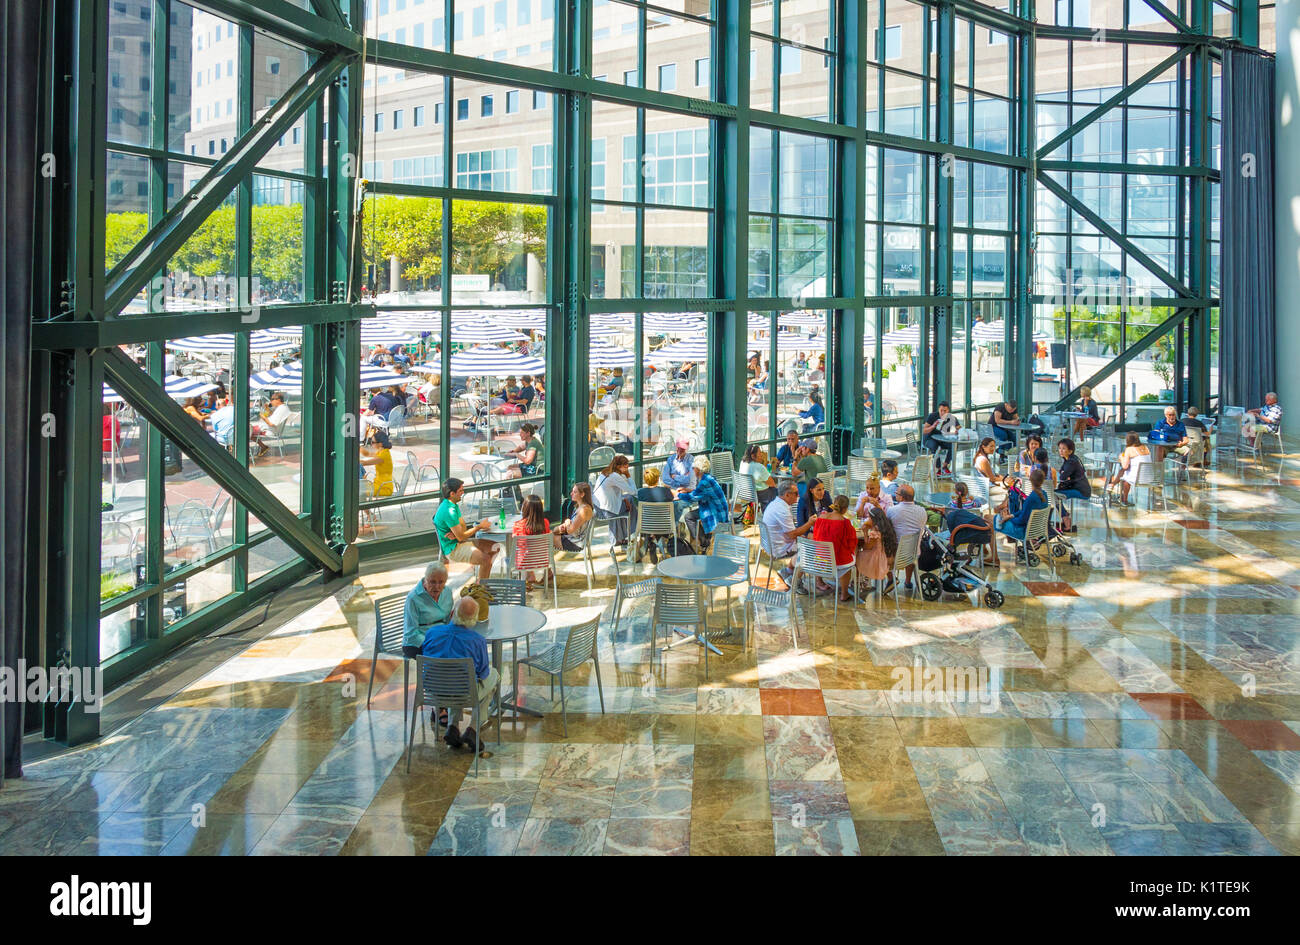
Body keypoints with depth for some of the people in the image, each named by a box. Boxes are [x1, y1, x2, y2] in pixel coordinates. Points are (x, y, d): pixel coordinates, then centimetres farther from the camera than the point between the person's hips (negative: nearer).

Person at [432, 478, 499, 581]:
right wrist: (479, 527, -9)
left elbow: (463, 526, 10)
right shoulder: (449, 511, -25)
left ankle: (484, 583, 15)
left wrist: (455, 534, -15)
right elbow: (461, 537, -22)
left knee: (494, 547, 9)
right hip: (452, 549, -11)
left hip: (458, 542, 11)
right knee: (485, 558, -27)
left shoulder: (454, 505, 9)